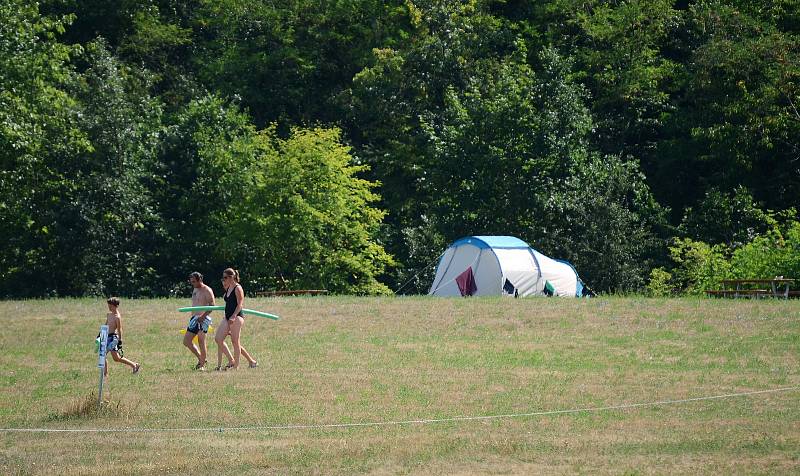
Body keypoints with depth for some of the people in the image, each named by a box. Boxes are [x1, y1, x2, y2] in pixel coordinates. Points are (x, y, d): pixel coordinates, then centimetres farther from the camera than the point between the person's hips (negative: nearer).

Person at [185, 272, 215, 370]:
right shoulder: (195, 290, 17)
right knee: (186, 341, 6)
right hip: (194, 318, 9)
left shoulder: (207, 291, -9)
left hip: (203, 318, -9)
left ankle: (202, 365, -10)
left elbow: (212, 306, -16)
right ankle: (201, 359, 17)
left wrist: (203, 316, -26)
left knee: (201, 340, -13)